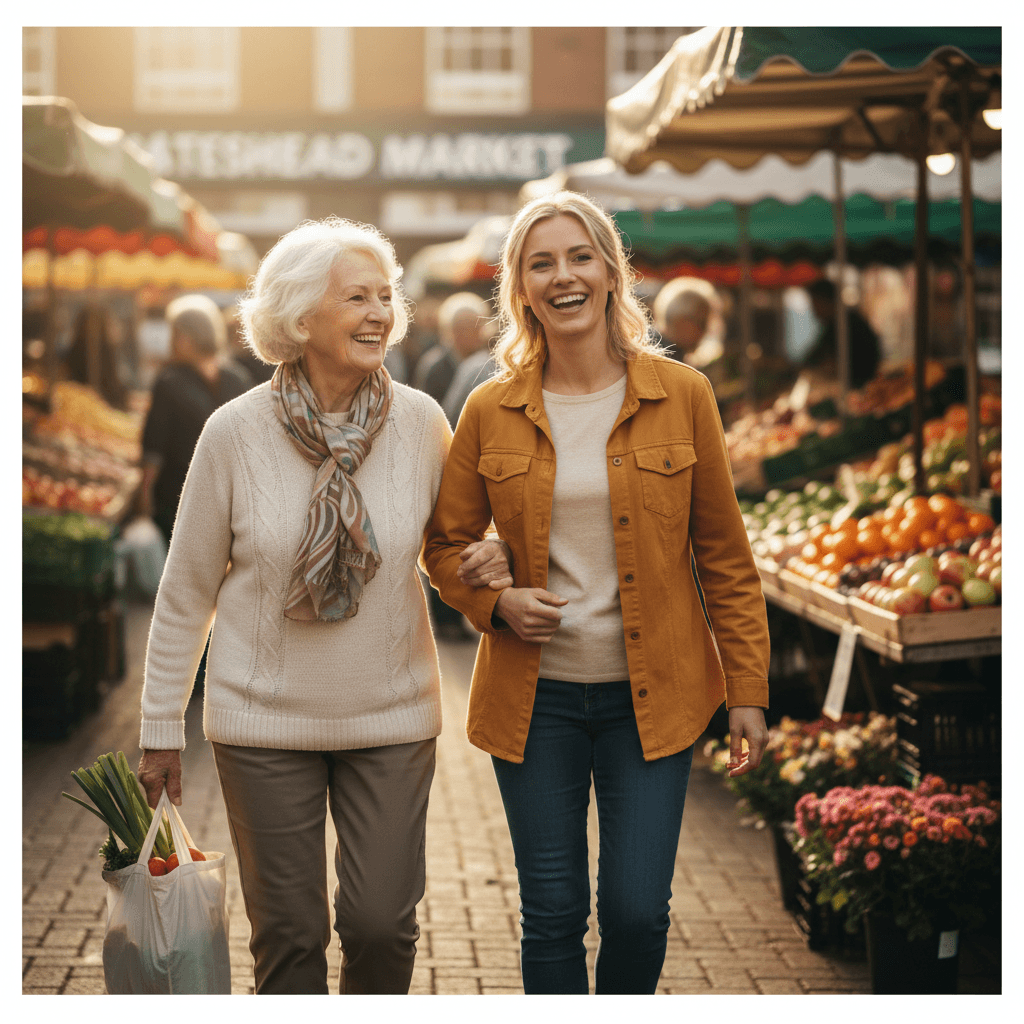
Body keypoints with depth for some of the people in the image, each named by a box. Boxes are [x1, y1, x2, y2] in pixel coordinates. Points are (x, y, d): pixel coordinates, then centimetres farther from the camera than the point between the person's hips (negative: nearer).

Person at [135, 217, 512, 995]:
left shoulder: (421, 423, -5)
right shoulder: (236, 433, -9)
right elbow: (186, 591, -1)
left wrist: (490, 559, -13)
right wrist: (161, 731, 2)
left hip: (392, 718, 1)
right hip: (263, 724, -1)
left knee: (383, 924, 2)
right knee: (288, 932, 6)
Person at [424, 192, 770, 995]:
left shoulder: (682, 396, -2)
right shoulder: (491, 411, 0)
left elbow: (725, 556, 2)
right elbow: (446, 543, 10)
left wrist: (749, 691, -1)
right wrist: (496, 602, -10)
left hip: (652, 694, -1)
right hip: (533, 695, 1)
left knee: (638, 911, -1)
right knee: (553, 913, 5)